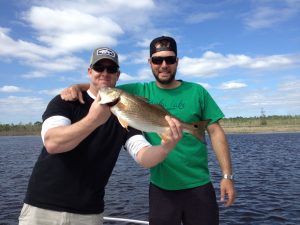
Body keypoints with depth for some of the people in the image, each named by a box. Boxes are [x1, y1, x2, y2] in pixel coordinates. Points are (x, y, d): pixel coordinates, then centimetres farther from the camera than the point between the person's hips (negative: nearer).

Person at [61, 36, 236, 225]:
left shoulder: (197, 92, -2)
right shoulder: (140, 92, 0)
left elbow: (216, 133, -3)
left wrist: (227, 176, -7)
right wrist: (77, 87, -19)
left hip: (199, 186, 0)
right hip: (161, 188, 1)